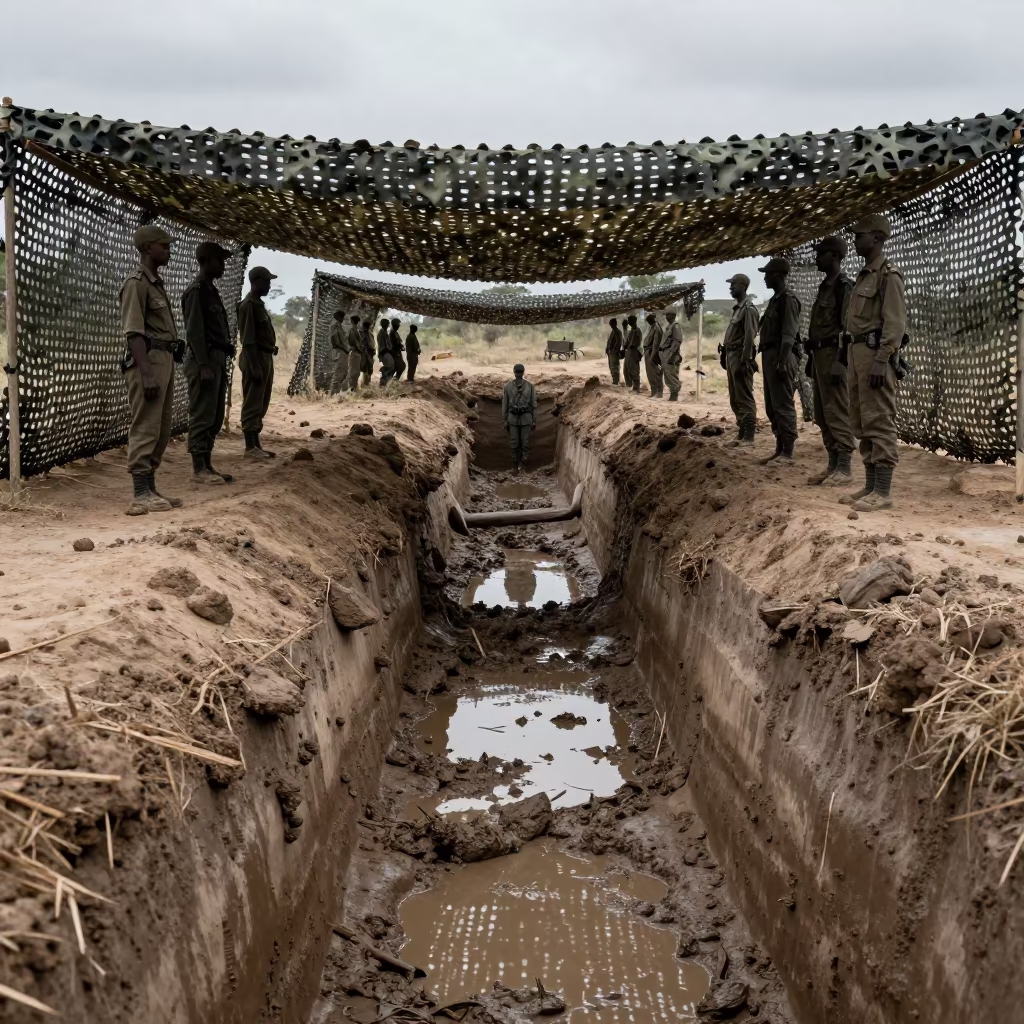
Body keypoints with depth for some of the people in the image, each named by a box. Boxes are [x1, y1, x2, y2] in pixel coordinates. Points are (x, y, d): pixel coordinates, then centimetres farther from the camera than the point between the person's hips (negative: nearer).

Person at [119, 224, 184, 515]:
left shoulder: (156, 282, 19)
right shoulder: (137, 282, -10)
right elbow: (133, 332, -17)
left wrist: (165, 368, 18)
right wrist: (146, 373, -24)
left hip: (164, 359, 10)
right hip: (148, 359, -10)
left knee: (161, 430, 12)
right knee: (145, 429, -8)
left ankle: (150, 489, 19)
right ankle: (140, 495, -6)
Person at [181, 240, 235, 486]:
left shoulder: (211, 291, 19)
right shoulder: (196, 291, -9)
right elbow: (194, 331, -16)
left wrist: (221, 363, 15)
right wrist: (203, 365, -21)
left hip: (217, 359, 10)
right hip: (204, 360, -10)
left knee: (214, 418, 10)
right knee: (202, 417, -7)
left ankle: (207, 466, 15)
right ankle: (199, 469, -5)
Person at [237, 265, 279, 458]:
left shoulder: (258, 304, 17)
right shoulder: (248, 305, -13)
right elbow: (247, 340, -18)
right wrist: (254, 366, -22)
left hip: (265, 358, 10)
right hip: (256, 358, -10)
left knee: (261, 404, 12)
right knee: (252, 404, -7)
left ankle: (256, 444, 17)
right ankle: (250, 447, -5)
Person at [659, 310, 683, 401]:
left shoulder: (676, 327, -11)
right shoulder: (668, 326, 17)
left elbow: (677, 342, -18)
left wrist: (671, 355, -23)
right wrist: (663, 355, 18)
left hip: (671, 354, -10)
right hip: (665, 354, 10)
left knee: (671, 376, -8)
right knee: (667, 376, 10)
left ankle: (674, 395, -5)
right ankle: (672, 394, 14)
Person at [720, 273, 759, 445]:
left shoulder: (748, 309, -12)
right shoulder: (737, 308, 17)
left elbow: (749, 337, -18)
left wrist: (744, 361, -23)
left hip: (740, 357, -10)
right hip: (732, 356, 10)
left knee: (744, 398, -8)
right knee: (734, 399, 12)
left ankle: (749, 436, -6)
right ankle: (742, 433, 18)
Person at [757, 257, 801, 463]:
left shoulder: (788, 300, -11)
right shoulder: (774, 300, 18)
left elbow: (789, 335, -18)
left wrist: (782, 361, -24)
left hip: (781, 357, -10)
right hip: (770, 356, 10)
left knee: (783, 406, -8)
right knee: (772, 407, 13)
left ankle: (788, 452, -6)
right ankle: (779, 449, 19)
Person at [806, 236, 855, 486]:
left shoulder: (843, 287, -10)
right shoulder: (824, 287, 19)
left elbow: (847, 328, -16)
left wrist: (839, 362, -22)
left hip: (833, 355, -10)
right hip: (820, 355, 10)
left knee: (837, 413, -8)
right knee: (822, 415, 10)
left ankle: (844, 468, -5)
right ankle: (832, 465, 15)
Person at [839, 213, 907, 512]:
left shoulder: (889, 276, -9)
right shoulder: (863, 276, 19)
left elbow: (895, 322, -16)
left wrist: (881, 360, -23)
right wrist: (854, 358, 17)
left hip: (875, 353, -10)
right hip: (857, 351, 10)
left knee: (879, 421, -9)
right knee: (862, 422, 11)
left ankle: (882, 491, -8)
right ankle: (870, 485, 16)